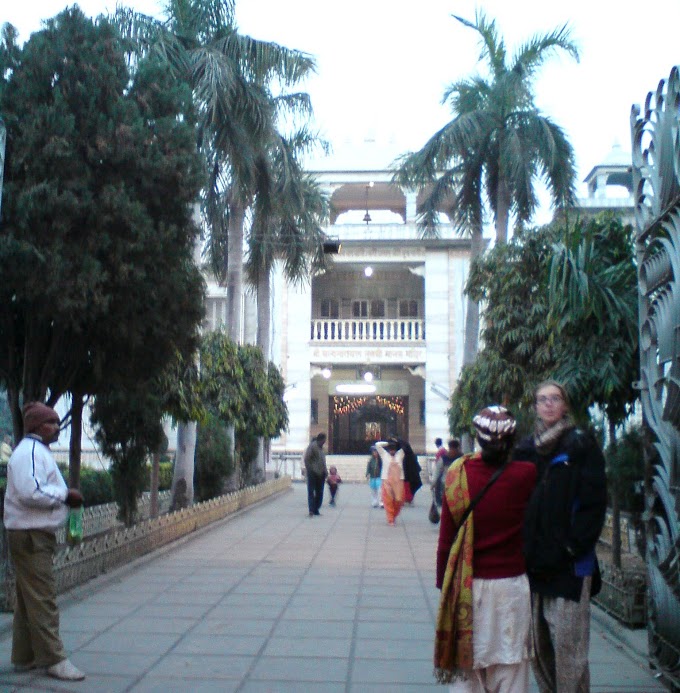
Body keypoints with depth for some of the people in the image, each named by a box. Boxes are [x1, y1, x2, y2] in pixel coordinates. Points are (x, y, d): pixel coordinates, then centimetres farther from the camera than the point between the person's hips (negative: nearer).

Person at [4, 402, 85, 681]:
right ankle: (53, 659, -3)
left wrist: (65, 497, 9)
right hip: (30, 536, -11)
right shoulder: (29, 452, -16)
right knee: (42, 599, -7)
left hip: (37, 535, 11)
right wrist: (65, 495, -17)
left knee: (29, 599, 16)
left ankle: (24, 657, 24)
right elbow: (30, 492, -27)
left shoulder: (38, 452, 19)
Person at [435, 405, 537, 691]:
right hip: (511, 583, -1)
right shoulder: (525, 474, -10)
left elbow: (446, 536, -2)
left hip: (468, 585, 1)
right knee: (510, 669, 8)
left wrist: (443, 582, 10)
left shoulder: (459, 474, -6)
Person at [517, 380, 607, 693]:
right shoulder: (526, 448, 13)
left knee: (568, 644, -6)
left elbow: (593, 502, -7)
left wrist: (574, 547, -13)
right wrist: (523, 549, 5)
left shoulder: (581, 446, -1)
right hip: (534, 562, 5)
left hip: (569, 564, -5)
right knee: (537, 644, 10)